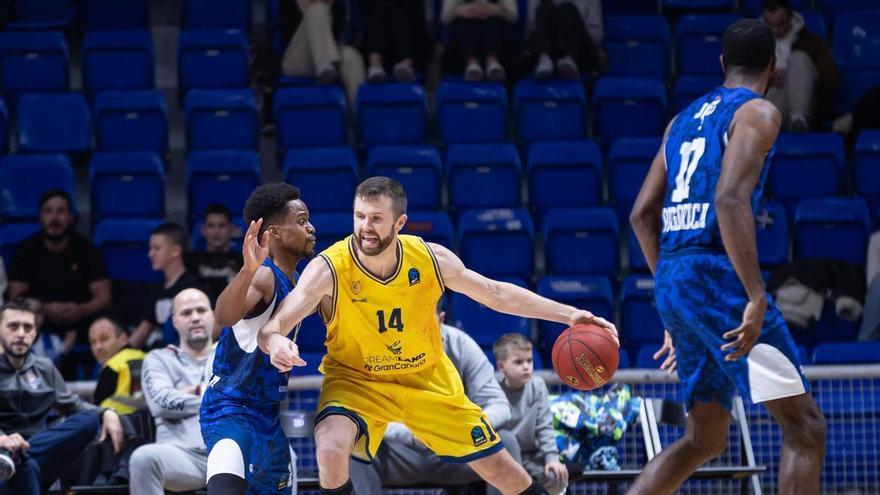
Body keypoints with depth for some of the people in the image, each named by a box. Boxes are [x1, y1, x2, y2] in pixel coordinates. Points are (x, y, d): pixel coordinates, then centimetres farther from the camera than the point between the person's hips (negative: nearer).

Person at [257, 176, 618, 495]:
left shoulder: (432, 259, -17)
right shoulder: (328, 270, -26)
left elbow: (496, 294, -3)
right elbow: (273, 327, -32)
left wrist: (570, 315, -8)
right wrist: (275, 343, -58)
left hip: (428, 379, 3)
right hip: (356, 379, -3)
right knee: (330, 448, -33)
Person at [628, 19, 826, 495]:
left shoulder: (684, 118, 21)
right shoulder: (757, 112, -3)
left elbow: (642, 215, 19)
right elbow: (730, 198, -19)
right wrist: (757, 297, -23)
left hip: (671, 280, 8)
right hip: (716, 276, -8)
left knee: (705, 438, 19)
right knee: (804, 425, -6)